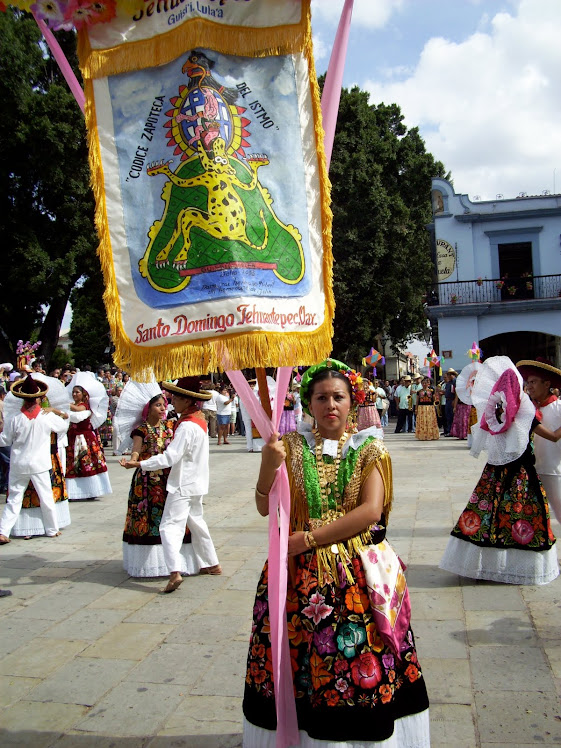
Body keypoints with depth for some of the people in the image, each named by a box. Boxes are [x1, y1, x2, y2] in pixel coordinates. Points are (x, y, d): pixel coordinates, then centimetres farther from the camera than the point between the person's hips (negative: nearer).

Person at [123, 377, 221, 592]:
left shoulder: (187, 426, -22)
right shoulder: (199, 419, 8)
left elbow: (170, 457, -26)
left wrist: (139, 464, -23)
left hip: (183, 484, -10)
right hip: (196, 483, 10)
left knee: (170, 526, -11)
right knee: (196, 522, 21)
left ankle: (175, 572, -21)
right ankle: (211, 564, 29)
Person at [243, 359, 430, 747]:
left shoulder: (370, 449, 1)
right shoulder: (290, 446, 4)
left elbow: (371, 511, -11)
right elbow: (265, 507, -2)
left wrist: (310, 538, -16)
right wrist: (269, 465, -21)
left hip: (357, 575, -1)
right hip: (299, 574, 1)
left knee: (361, 665, 3)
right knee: (299, 666, 5)